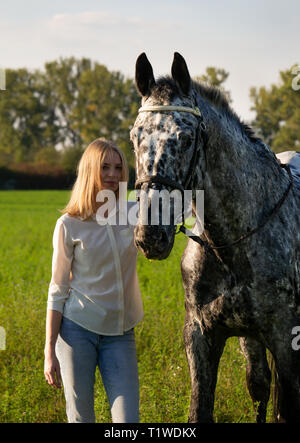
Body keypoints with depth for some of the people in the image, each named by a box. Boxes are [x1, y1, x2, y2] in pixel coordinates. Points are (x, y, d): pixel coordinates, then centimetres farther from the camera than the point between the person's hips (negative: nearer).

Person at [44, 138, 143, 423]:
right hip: (76, 329, -2)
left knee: (128, 422, -5)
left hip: (120, 334, 3)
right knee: (80, 420, 3)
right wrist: (49, 351, -4)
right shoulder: (69, 225, -5)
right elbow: (58, 290, -2)